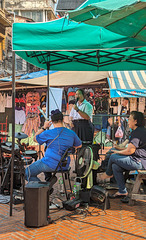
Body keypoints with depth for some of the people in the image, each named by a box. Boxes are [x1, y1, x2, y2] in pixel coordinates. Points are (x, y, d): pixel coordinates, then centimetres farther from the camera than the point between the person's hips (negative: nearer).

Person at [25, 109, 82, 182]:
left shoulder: (48, 133, -16)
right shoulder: (71, 133, -3)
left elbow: (35, 139, 2)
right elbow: (79, 145, 14)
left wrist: (44, 127, 7)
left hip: (51, 165, -7)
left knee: (27, 173, 9)